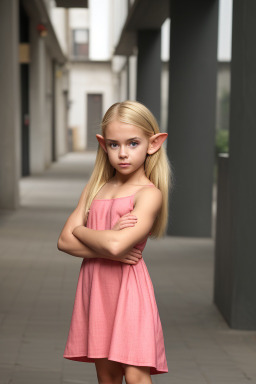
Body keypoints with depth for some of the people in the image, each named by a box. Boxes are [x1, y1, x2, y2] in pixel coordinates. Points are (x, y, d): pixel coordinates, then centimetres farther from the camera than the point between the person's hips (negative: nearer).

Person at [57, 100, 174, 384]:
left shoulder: (149, 194, -9)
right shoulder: (94, 189, 10)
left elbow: (116, 244, -24)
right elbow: (64, 241, 1)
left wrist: (80, 230, -5)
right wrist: (108, 250, -14)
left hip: (129, 290, -6)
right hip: (95, 289, 6)